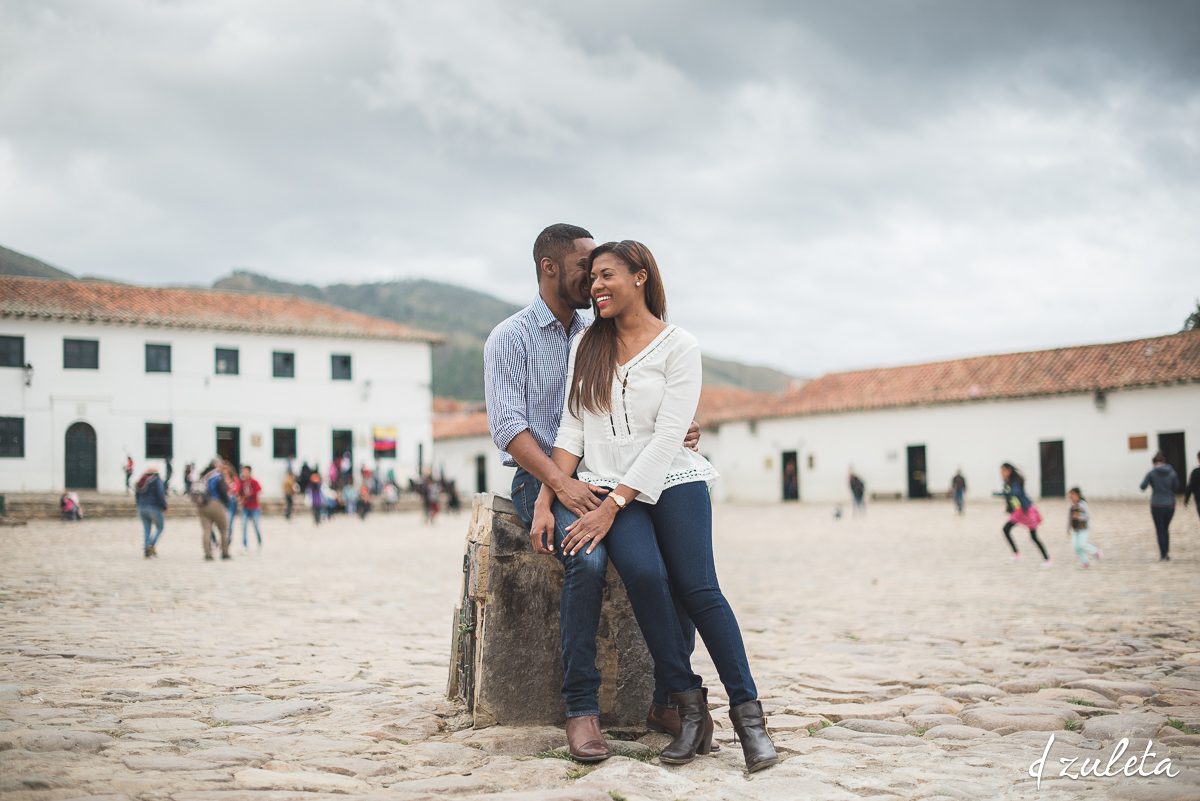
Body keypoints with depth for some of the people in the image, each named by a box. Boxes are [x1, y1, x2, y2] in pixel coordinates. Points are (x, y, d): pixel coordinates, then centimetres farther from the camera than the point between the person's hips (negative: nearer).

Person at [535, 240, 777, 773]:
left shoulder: (679, 346, 0)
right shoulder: (587, 345, 13)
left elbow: (667, 437, -8)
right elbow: (572, 430, 9)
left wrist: (612, 506, -16)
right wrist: (546, 500, -4)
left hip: (671, 481, -2)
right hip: (605, 485, 2)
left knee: (698, 588, -17)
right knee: (643, 572, -25)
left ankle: (748, 713, -7)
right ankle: (689, 707, -15)